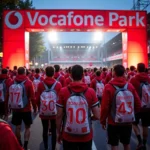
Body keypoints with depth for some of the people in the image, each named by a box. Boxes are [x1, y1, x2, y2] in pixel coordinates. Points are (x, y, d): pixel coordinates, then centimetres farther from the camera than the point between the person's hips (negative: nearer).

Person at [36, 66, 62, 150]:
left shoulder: (41, 84, -8)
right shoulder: (58, 84, -10)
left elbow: (38, 98, -2)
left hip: (43, 112, 1)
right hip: (55, 112, -1)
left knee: (45, 130, 16)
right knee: (54, 131, 12)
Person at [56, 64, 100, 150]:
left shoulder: (63, 92, -11)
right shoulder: (91, 92, -10)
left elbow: (59, 116, -6)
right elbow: (97, 116, -7)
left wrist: (59, 132, 8)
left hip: (68, 136, 0)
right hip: (86, 136, 0)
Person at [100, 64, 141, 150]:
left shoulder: (109, 87, -15)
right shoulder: (130, 86, -5)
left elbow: (105, 106, -14)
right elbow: (138, 104, 0)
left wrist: (103, 120, 0)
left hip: (114, 122, -4)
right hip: (128, 122, 4)